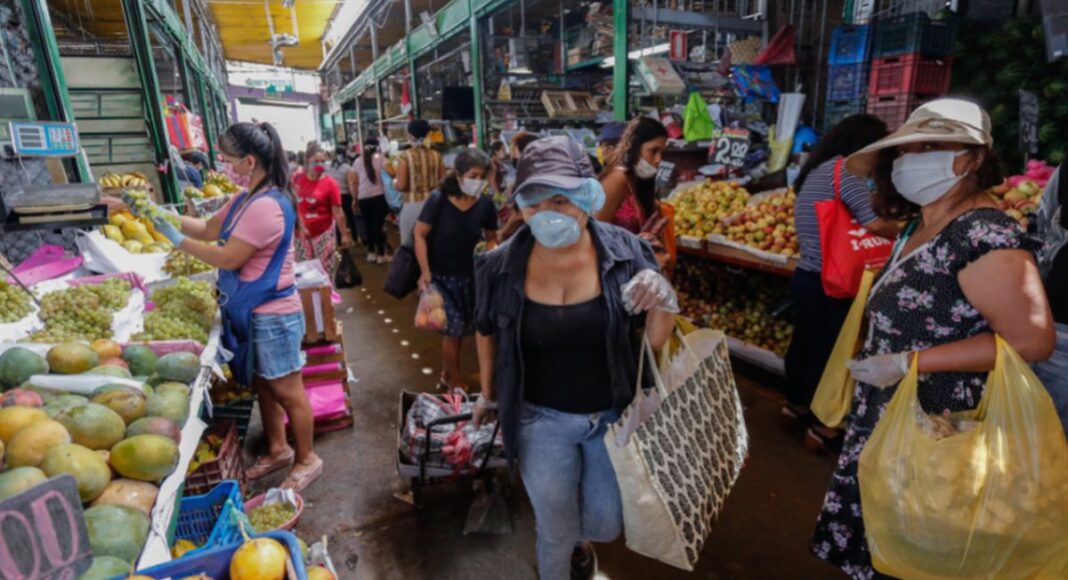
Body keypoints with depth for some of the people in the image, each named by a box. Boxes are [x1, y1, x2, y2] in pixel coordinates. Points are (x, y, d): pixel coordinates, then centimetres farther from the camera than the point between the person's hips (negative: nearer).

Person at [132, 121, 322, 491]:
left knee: (287, 392, 4)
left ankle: (306, 459, 21)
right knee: (263, 386, 20)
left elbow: (228, 258, -21)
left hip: (273, 316, -10)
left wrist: (176, 239, -10)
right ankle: (278, 449, 37)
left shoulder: (267, 207, -24)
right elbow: (209, 230, 17)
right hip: (254, 312, 10)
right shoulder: (246, 199, 9)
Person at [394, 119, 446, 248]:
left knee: (410, 246, 7)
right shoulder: (436, 155, 3)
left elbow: (401, 186, -11)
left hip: (413, 205, -3)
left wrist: (394, 182, 10)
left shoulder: (405, 156, -7)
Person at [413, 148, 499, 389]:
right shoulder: (438, 199, -17)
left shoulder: (485, 204, -8)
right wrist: (425, 272, -19)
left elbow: (491, 237, 6)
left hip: (467, 276, 4)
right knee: (454, 326, -6)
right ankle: (455, 382, 14)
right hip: (439, 275, -4)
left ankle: (446, 376, 35)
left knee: (459, 328, 13)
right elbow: (420, 235, -13)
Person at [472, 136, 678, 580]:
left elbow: (655, 341, -6)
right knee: (555, 533, 14)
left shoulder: (626, 253, -15)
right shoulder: (501, 266, -15)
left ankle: (579, 537, 58)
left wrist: (662, 303, -28)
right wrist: (488, 395, 16)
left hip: (615, 415, 1)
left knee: (606, 525, 19)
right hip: (542, 419, 0)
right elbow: (488, 333, 4)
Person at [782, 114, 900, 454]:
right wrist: (900, 231, -2)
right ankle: (822, 429, 16)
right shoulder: (843, 168, -14)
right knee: (827, 352, 2)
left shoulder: (816, 170, 14)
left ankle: (795, 406, 37)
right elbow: (874, 224, -21)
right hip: (827, 284, -9)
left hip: (806, 277, 9)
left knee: (804, 343, 20)